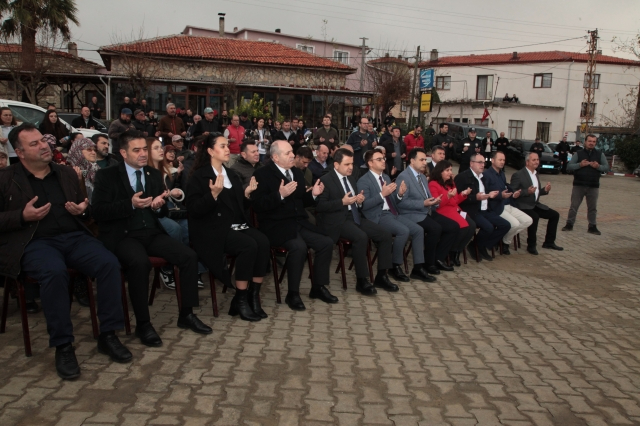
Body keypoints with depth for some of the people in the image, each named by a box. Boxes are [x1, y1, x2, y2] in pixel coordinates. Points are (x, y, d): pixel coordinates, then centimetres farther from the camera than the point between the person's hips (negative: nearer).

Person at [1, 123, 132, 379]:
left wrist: (82, 210, -1)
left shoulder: (67, 173, 18)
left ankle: (108, 335, -13)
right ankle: (63, 346, -22)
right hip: (35, 242, -3)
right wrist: (23, 216, -12)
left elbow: (85, 210, 23)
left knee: (109, 263, -25)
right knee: (54, 272, -37)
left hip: (74, 237, 4)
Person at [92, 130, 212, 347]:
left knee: (189, 256, -16)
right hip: (123, 236, -5)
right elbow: (98, 211, -9)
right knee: (140, 263, -36)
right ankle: (143, 324, -19)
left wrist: (158, 206, -7)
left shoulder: (155, 174, 14)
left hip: (152, 232, 5)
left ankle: (186, 315, -2)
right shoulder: (106, 175, 0)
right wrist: (130, 204, -21)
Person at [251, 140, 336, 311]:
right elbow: (258, 206, -16)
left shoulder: (297, 173, 16)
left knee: (327, 243, -10)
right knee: (299, 247, -32)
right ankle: (293, 294, -14)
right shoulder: (262, 174, -6)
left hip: (299, 223, 7)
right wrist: (280, 195, -27)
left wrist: (313, 194, 0)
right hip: (277, 226, -7)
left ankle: (318, 287, 7)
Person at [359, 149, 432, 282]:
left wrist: (399, 194, -5)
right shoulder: (363, 181, -7)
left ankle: (418, 268, -3)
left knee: (418, 230, -9)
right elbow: (364, 205, -17)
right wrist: (382, 194, -25)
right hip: (378, 216, -8)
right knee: (404, 231, -29)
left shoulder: (386, 177, 18)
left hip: (392, 213, 8)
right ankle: (395, 266, -11)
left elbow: (392, 200, 18)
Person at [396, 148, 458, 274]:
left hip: (428, 212, 9)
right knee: (436, 228, -32)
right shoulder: (403, 177, -10)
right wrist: (423, 203, -23)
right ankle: (428, 263, -11)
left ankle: (438, 258, 5)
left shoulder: (423, 176, 19)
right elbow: (401, 202, -18)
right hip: (413, 215, -9)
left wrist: (434, 200, 0)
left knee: (454, 226, -5)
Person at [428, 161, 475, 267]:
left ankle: (457, 251, -4)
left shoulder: (451, 183, 20)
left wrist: (463, 194, 5)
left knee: (472, 226, -18)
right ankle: (452, 252, -6)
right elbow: (436, 205, -14)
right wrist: (448, 196, -26)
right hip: (442, 212, -8)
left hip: (455, 210, 8)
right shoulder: (433, 184, -5)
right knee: (463, 226, -29)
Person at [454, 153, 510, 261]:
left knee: (505, 225, -4)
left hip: (485, 210, 9)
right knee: (488, 227, -29)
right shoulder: (462, 177, -8)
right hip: (472, 211, -9)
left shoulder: (483, 177, 18)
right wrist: (475, 197, -25)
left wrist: (489, 195, 6)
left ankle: (482, 247, 4)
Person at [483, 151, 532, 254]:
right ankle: (504, 242, 1)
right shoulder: (486, 175, -10)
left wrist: (513, 194, -1)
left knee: (528, 221, 0)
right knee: (515, 224, -26)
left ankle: (506, 238, 10)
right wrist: (500, 195, -28)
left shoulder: (502, 174, 19)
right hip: (496, 207, -9)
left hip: (508, 206, 9)